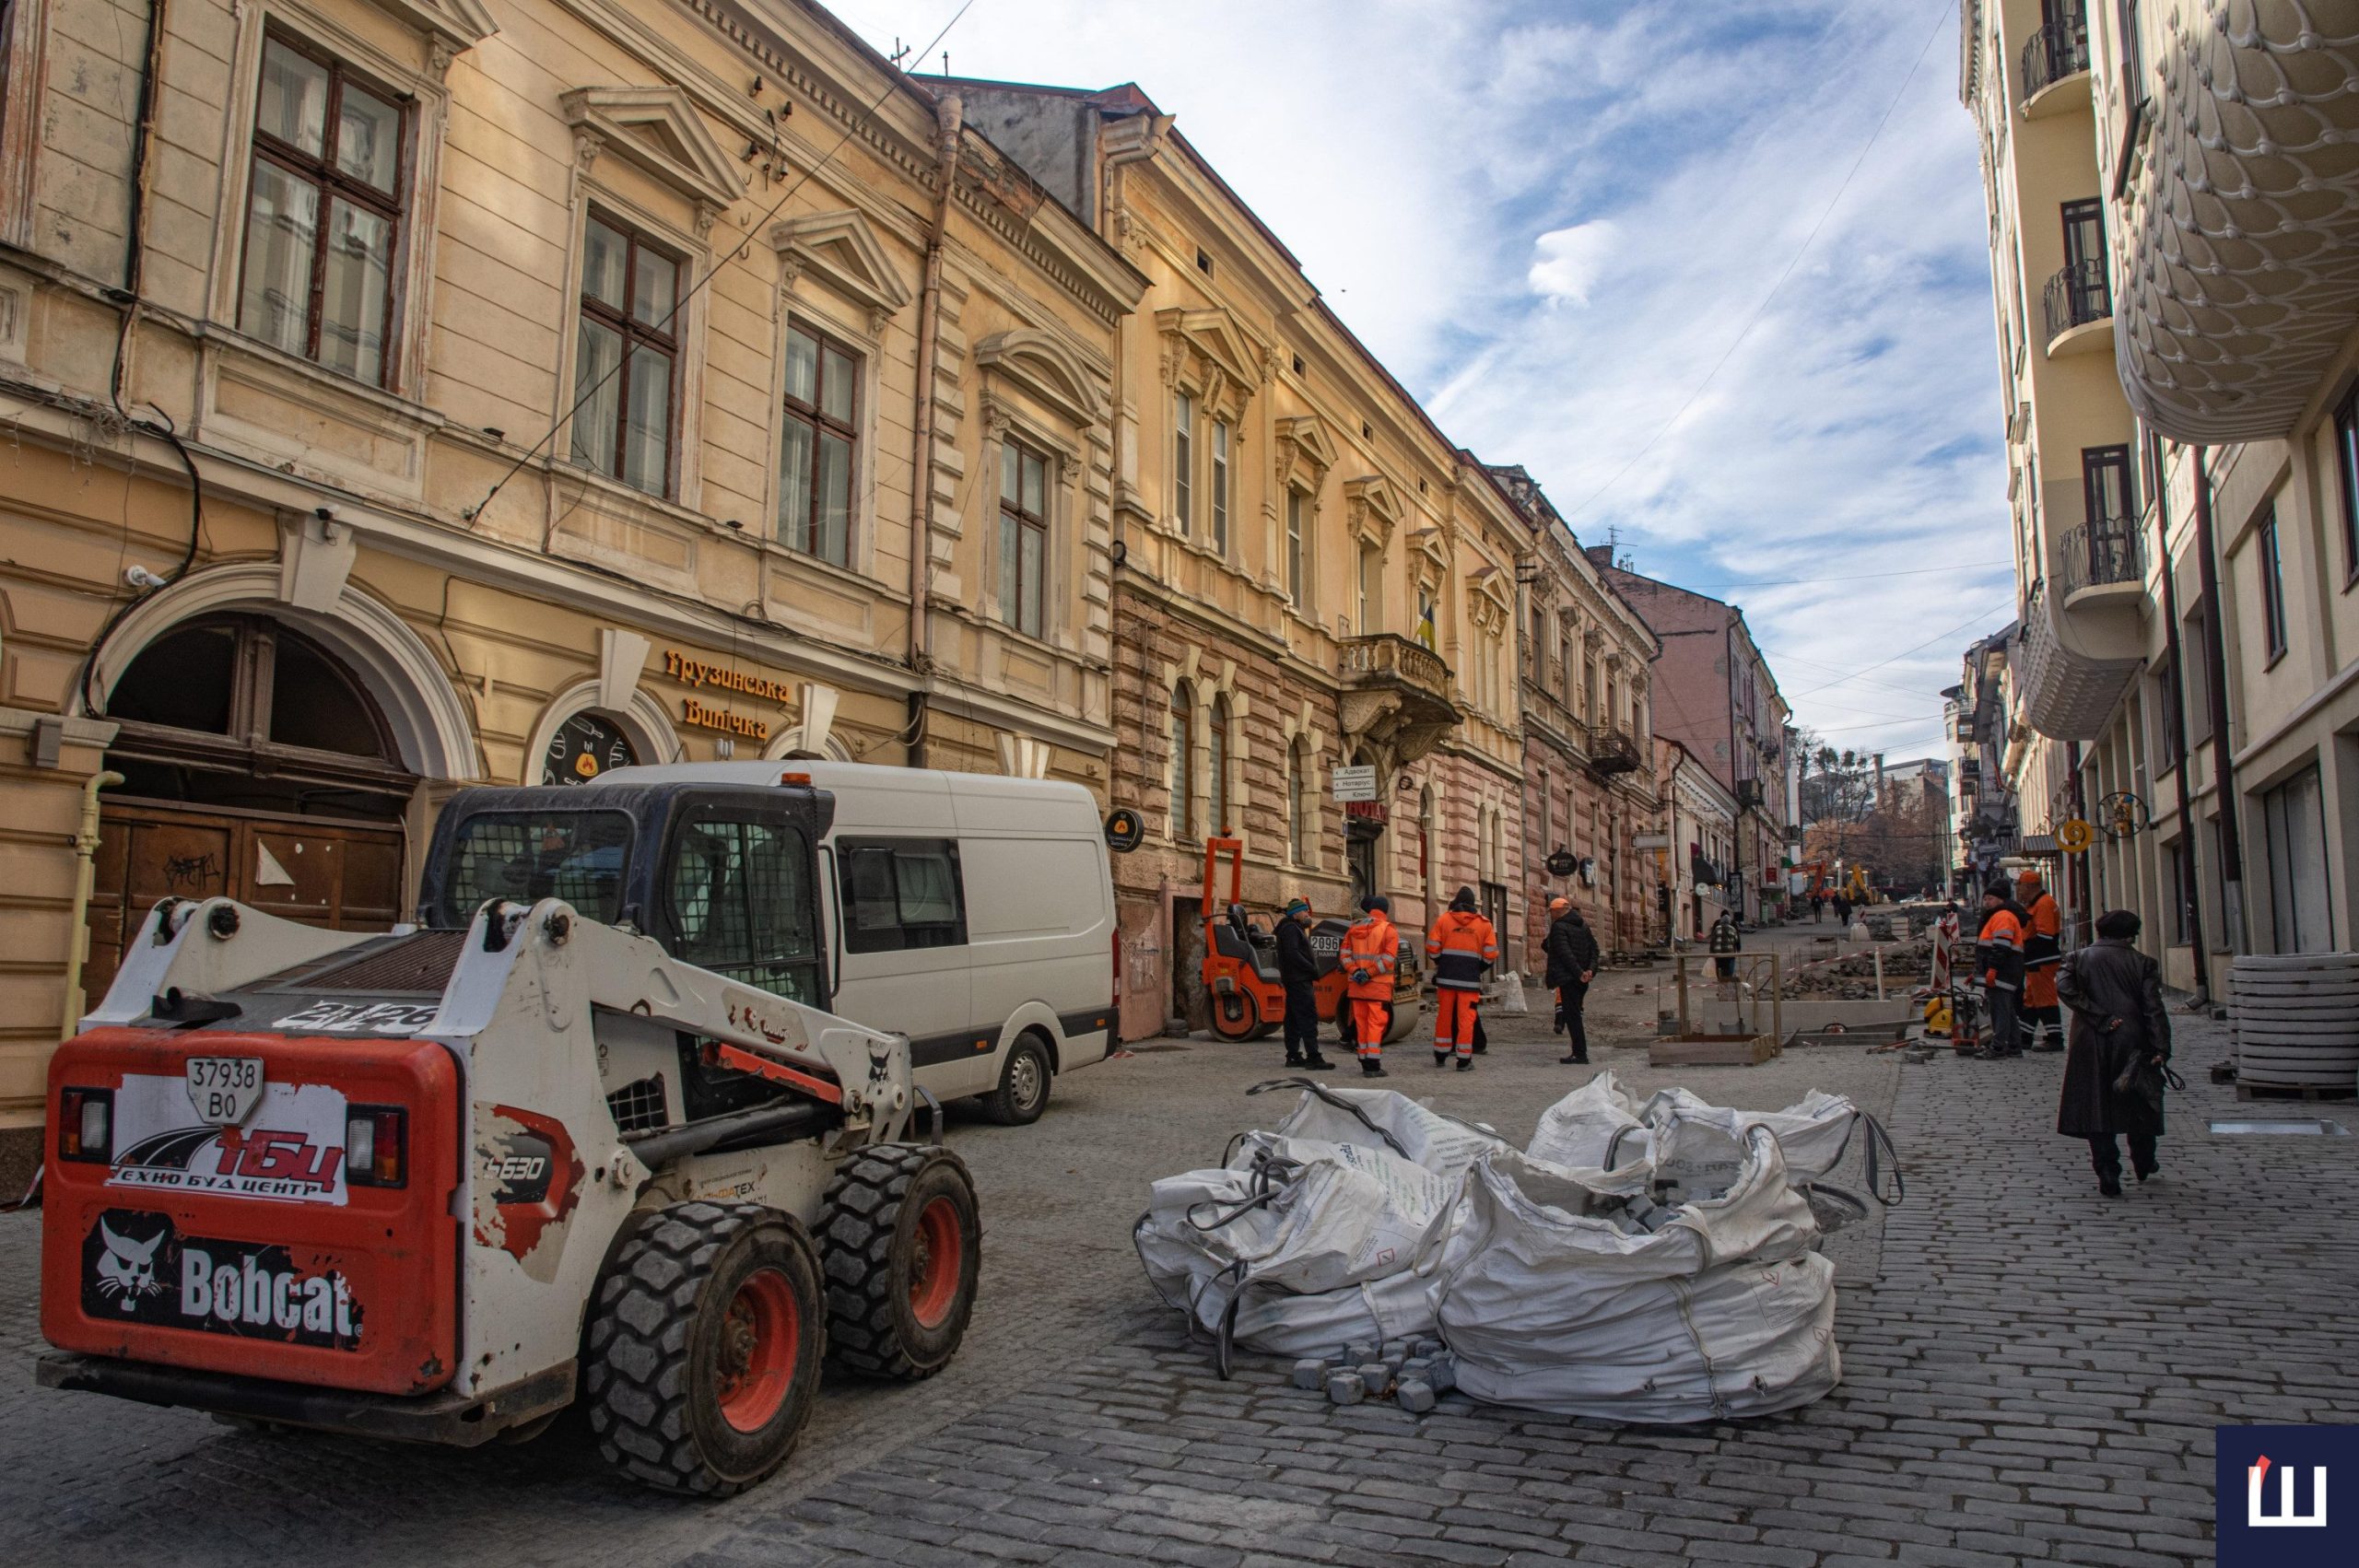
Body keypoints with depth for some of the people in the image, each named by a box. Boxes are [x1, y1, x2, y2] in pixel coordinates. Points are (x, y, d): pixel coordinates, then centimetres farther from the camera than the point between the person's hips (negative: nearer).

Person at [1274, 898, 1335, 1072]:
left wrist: (1312, 973, 11)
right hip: (1299, 980, -11)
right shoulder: (1291, 929, -11)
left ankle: (1293, 1056, 15)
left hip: (1296, 980, 11)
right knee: (1309, 1018, -13)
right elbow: (1292, 954, -22)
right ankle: (1313, 1058, -17)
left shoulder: (1295, 929, 21)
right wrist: (1313, 971, -19)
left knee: (1294, 1019, 11)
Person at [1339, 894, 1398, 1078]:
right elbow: (1389, 958, -15)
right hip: (1379, 987, -5)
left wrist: (1354, 971, -7)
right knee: (1376, 1025, -5)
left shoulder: (1354, 928, 12)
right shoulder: (1389, 930, -5)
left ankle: (1365, 1065, 16)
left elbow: (1345, 953, 5)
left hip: (1356, 986, 5)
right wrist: (1368, 973, -15)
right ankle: (1373, 1067, -9)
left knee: (1361, 1024, 11)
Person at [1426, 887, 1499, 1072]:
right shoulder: (1484, 924, 3)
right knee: (1466, 1018, 1)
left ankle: (1441, 1057, 20)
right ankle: (1464, 1061, 0)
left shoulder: (1443, 920, 2)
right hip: (1470, 979, -1)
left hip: (1446, 977, 1)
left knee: (1444, 1016, 11)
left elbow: (1432, 948, 0)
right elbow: (1491, 955, 1)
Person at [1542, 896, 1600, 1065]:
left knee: (1572, 1015, -6)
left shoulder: (1558, 927, -10)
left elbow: (1565, 953, -20)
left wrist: (1579, 973, -21)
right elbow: (1594, 948, 9)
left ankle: (1580, 1053, -8)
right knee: (1575, 1012, 17)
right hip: (1581, 979, 8)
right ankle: (1580, 1051, 21)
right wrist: (1590, 970, -1)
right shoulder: (1583, 925, 14)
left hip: (1567, 977, -8)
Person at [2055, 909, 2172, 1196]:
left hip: (2091, 1044, 0)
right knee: (2140, 1102, 19)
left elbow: (2065, 988, -15)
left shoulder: (2079, 958, 2)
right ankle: (2143, 1165, 33)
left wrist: (2100, 1019, -13)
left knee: (2096, 1107, 3)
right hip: (2131, 1044, 0)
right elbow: (2153, 1009, -6)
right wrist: (2160, 1049, -8)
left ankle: (2108, 1177, -1)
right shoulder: (2142, 963, 0)